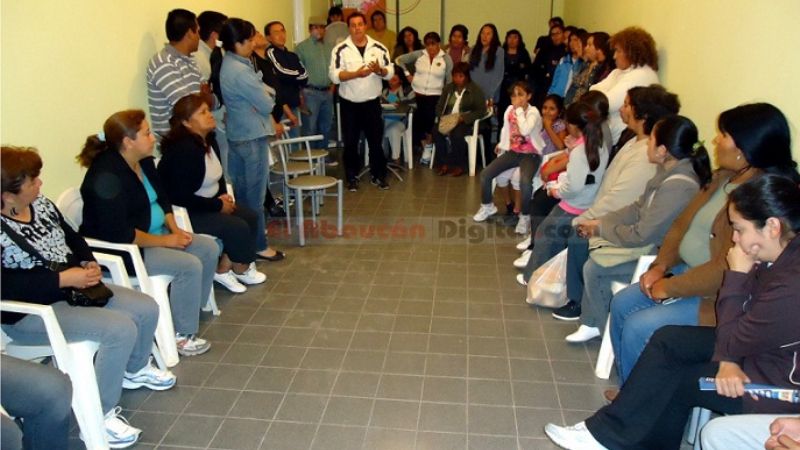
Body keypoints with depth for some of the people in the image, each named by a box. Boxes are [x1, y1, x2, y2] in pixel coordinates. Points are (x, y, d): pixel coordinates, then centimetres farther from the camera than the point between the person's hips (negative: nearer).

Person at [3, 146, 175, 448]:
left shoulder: (41, 204, 3)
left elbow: (72, 238, 15)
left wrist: (89, 264, -4)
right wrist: (63, 279, -27)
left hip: (72, 287, 9)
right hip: (29, 312, -9)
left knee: (147, 309, 3)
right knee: (120, 329, -25)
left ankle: (134, 370, 32)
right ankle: (99, 416, -10)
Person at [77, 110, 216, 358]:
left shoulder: (144, 161, 2)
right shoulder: (107, 177, -26)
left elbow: (161, 197, 15)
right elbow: (118, 233, -29)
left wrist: (175, 229, -1)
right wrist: (165, 240, -22)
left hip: (154, 235, 10)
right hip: (120, 251, -10)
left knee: (209, 248, 1)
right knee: (189, 265, -23)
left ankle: (192, 309, 14)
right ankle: (181, 334, -8)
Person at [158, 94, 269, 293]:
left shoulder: (209, 141, 3)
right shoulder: (183, 150, -26)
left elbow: (217, 176, 19)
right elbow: (180, 197, -28)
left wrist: (223, 195, -2)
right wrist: (218, 205, -20)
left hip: (207, 204, 10)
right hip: (185, 213, -10)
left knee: (250, 216, -4)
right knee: (238, 227, -19)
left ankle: (224, 268, 2)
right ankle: (241, 269, 9)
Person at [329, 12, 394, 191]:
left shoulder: (379, 48, 1)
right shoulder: (340, 49, -6)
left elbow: (390, 73, 0)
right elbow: (334, 75, -15)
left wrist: (379, 70, -21)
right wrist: (356, 74, -26)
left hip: (372, 102, 1)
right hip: (349, 104, -1)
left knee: (376, 140, 7)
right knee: (350, 142, 6)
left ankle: (378, 175, 21)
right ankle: (352, 177, 19)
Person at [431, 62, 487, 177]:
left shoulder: (476, 90, -1)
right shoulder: (448, 88, 16)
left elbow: (481, 110, -7)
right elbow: (439, 106, 17)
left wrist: (463, 118, -19)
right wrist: (441, 116, -7)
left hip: (466, 122, -4)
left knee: (456, 133, -37)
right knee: (436, 131, -28)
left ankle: (459, 165, -21)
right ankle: (443, 163, -21)